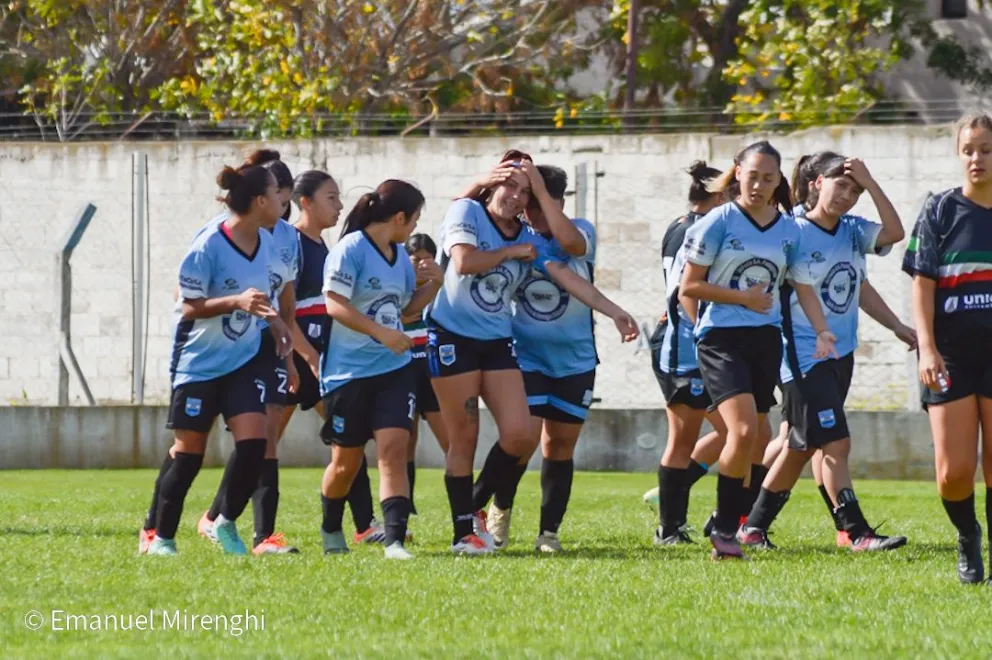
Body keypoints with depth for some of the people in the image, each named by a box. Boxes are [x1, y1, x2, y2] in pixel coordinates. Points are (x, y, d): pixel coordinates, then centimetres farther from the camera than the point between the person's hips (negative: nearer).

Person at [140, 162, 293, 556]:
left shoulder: (266, 243, 0)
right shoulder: (208, 246, -20)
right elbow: (189, 307, -17)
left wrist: (271, 317, 2)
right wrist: (237, 302, -30)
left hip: (245, 360, 5)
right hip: (199, 362, -5)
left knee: (253, 441, -12)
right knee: (188, 451, 3)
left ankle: (225, 523, 7)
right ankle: (159, 535, 18)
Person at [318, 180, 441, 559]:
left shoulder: (400, 256, 11)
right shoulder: (350, 250, -12)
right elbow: (335, 305, -20)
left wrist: (433, 284, 7)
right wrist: (381, 332, -25)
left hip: (394, 370, 5)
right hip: (349, 371, -5)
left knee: (394, 449, -12)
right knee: (347, 459, 8)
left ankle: (395, 540, -19)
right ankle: (331, 530, 34)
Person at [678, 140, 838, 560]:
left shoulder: (789, 230, 8)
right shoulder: (720, 222, -4)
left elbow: (804, 287, 12)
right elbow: (689, 287, -3)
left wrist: (822, 331, -4)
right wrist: (742, 298, -8)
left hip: (766, 339, 5)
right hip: (721, 337, -5)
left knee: (753, 438, 6)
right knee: (744, 430, -21)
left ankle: (730, 526, 16)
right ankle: (724, 531, -13)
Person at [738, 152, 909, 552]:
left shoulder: (854, 232, 7)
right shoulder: (793, 233, -11)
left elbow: (894, 233, -9)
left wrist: (869, 181, -10)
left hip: (841, 354, 7)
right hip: (804, 356, -7)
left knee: (800, 448, 13)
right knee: (835, 444, -12)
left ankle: (754, 527, 23)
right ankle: (857, 533, -12)